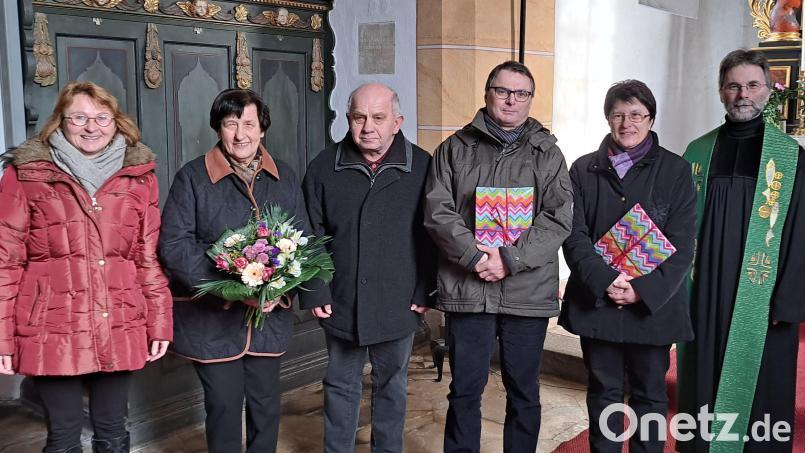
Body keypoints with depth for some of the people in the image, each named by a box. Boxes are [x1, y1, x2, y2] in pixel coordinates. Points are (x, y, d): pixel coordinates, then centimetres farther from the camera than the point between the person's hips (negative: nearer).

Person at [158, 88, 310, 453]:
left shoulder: (284, 177, 7)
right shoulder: (193, 177, -5)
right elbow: (174, 245, -11)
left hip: (270, 316, 4)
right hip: (211, 319, -3)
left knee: (267, 405, 14)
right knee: (224, 406, 7)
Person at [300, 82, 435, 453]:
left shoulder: (421, 167, -5)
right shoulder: (324, 168, -2)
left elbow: (432, 234, -2)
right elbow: (310, 237, 0)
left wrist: (426, 291, -5)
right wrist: (315, 293, -4)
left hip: (399, 306, -1)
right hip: (341, 304, 1)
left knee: (391, 385, 17)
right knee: (341, 386, 16)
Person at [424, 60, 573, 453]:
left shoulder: (547, 153, 8)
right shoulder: (455, 148, 8)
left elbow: (558, 218, -3)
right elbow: (438, 211, -2)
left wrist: (510, 259, -14)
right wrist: (475, 256, -16)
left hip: (527, 292, 1)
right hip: (466, 290, 0)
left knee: (524, 391, 12)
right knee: (465, 390, 8)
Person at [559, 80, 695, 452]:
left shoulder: (676, 170, 1)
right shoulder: (583, 170, 6)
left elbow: (681, 244, -4)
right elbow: (574, 235, -3)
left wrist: (645, 291, -16)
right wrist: (604, 280, -18)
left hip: (653, 306, -1)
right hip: (596, 303, 1)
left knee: (650, 394, 11)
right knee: (603, 392, 13)